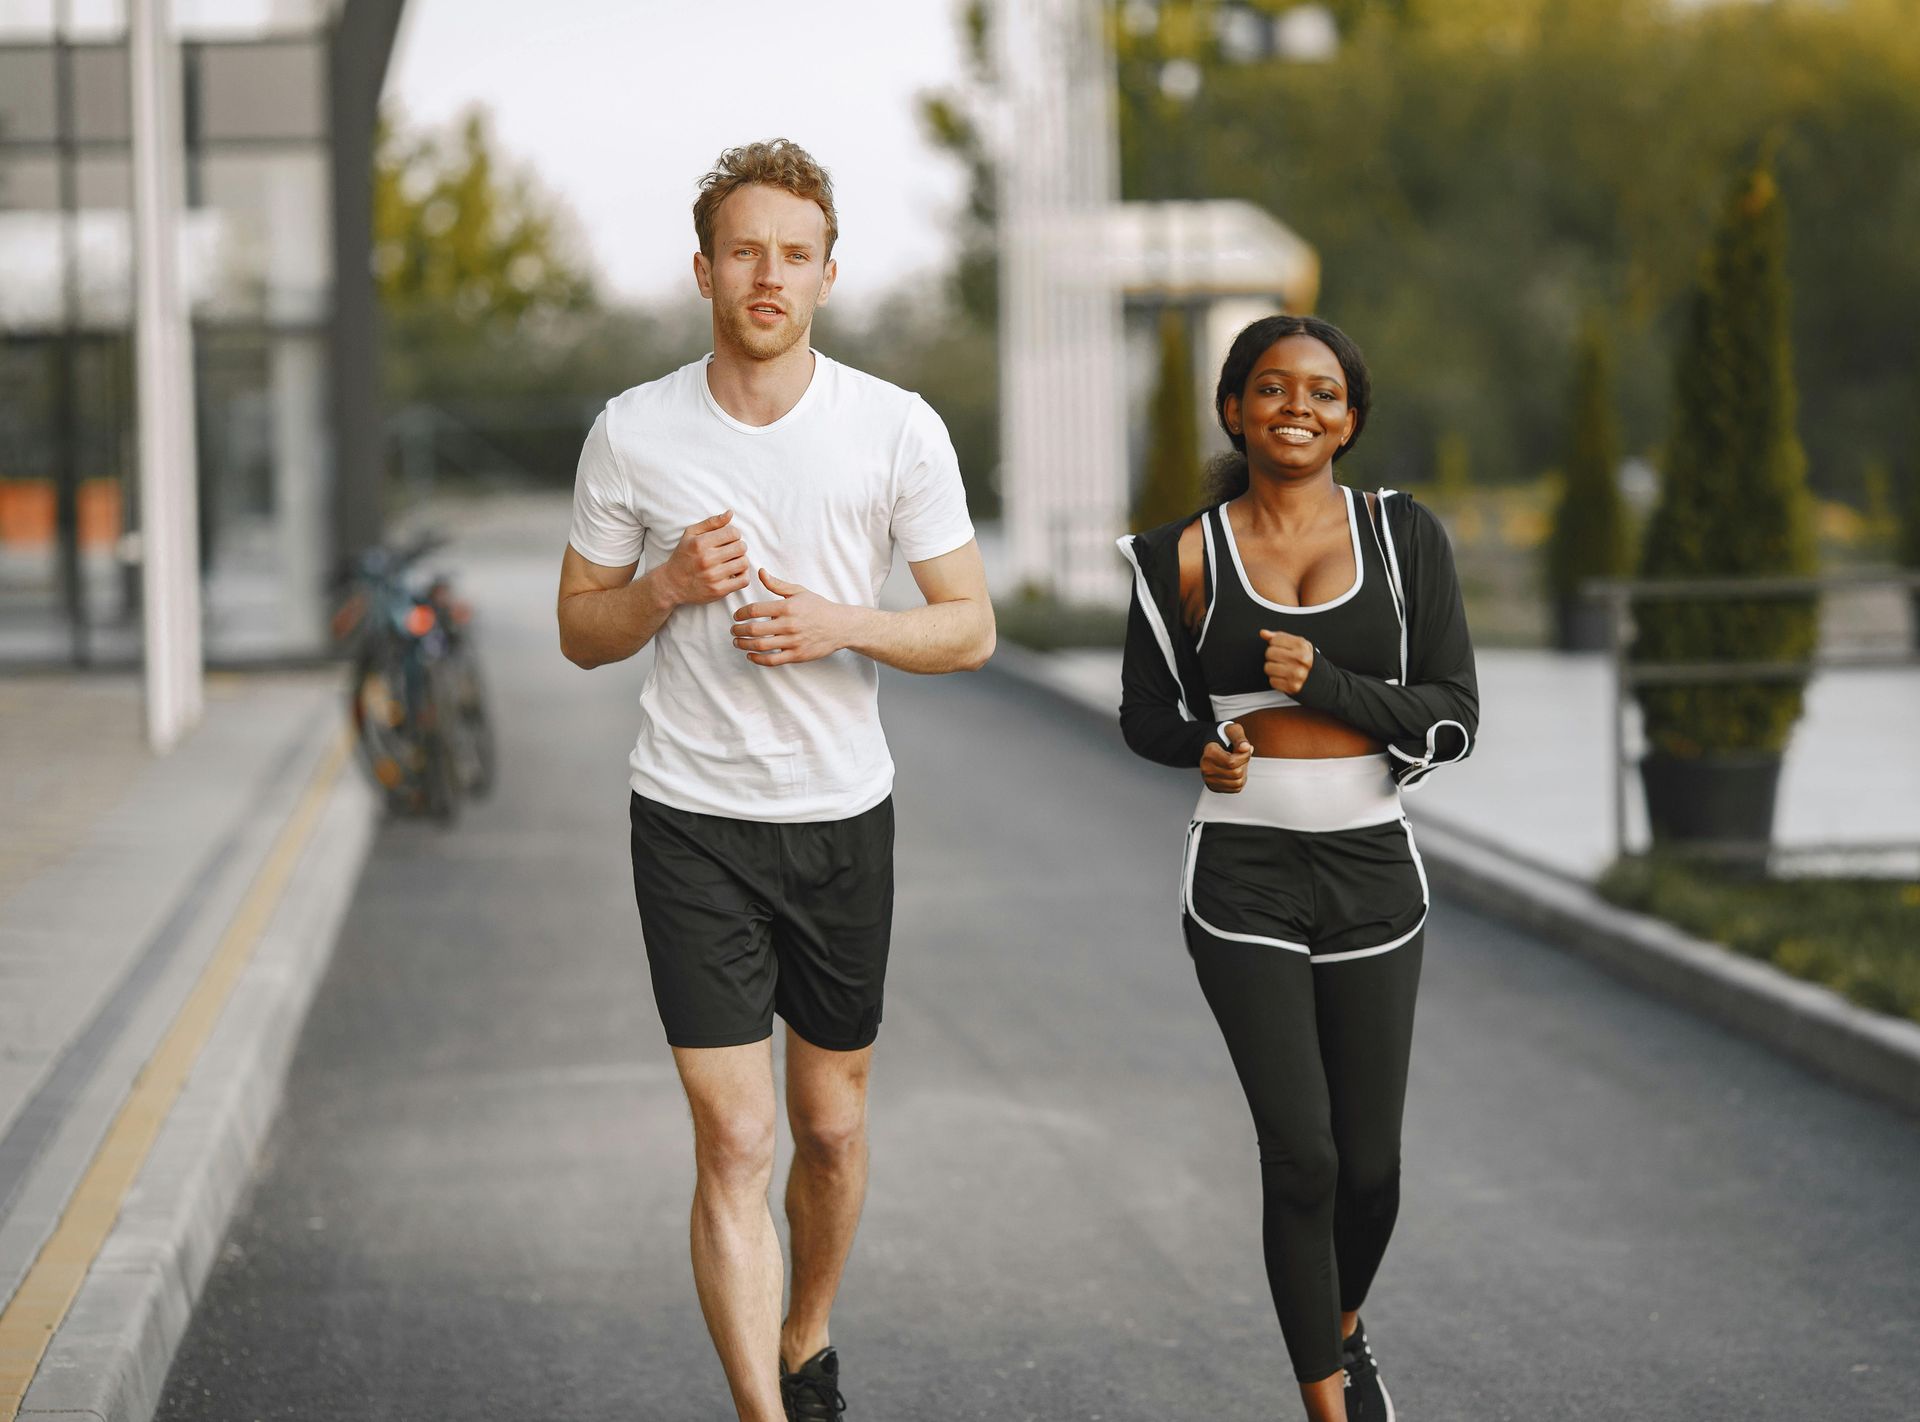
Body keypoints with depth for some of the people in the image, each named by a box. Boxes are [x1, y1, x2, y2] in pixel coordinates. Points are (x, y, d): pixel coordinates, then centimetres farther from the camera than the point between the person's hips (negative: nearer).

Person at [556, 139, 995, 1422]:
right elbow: (581, 632, 6)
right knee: (734, 1142, -9)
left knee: (831, 1128, 15)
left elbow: (971, 628, 0)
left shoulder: (899, 429, -4)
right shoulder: (633, 433, -3)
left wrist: (841, 622, -17)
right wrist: (669, 586, -15)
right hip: (692, 825, -1)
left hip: (844, 817, 2)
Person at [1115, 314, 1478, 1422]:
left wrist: (1327, 685, -16)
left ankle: (1346, 1330, 38)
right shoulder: (1189, 557, 1)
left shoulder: (1404, 537, 2)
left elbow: (1455, 718, -2)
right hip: (1246, 878, -1)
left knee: (1371, 1162, 7)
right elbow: (1147, 712, 12)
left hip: (1373, 872, 2)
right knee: (1301, 1153, -9)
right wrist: (1204, 746, -10)